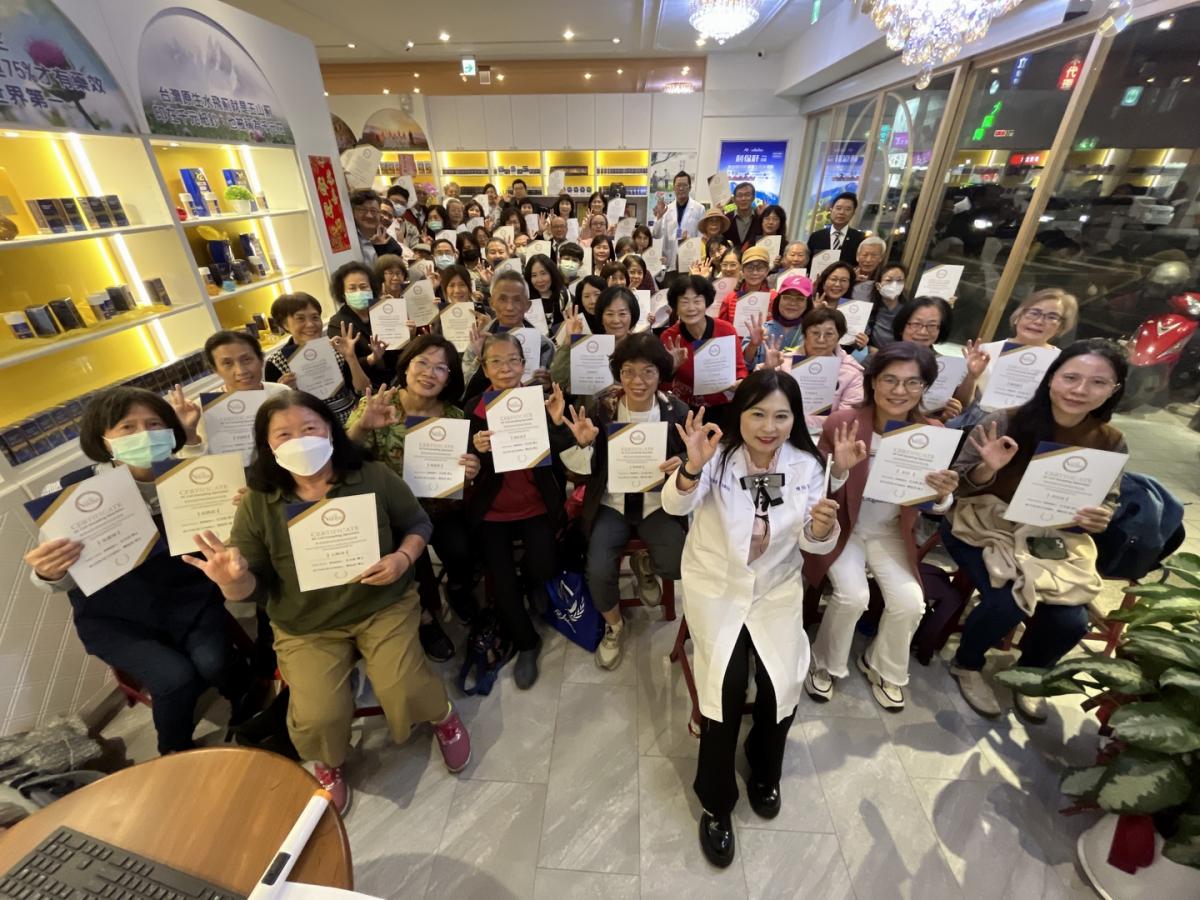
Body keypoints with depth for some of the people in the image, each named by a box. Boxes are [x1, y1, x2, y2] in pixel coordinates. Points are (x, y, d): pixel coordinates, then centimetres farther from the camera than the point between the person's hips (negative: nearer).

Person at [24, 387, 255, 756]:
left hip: (189, 597, 1)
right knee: (176, 677, -21)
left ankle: (252, 721, 12)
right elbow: (62, 581, -6)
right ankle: (175, 753, 14)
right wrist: (48, 572, -32)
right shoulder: (70, 491, -12)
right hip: (114, 616, 0)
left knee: (214, 663, -23)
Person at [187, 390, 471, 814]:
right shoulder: (257, 505, -7)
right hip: (306, 627, 2)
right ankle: (328, 764, 25)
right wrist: (232, 580, -26)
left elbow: (418, 523, 3)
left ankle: (443, 715, 20)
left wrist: (403, 558, -17)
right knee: (318, 718, -16)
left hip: (383, 605, -1)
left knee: (402, 690, -19)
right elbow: (254, 589, -3)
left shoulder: (374, 477, -9)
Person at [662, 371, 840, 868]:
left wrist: (822, 529, -29)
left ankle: (764, 771, 26)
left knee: (783, 685, -10)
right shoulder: (718, 456, -16)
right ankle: (716, 803, 11)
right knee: (728, 683, -17)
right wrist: (693, 468, -52)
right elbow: (675, 505, -32)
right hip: (715, 584, -2)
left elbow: (814, 544, -5)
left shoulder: (806, 466, -7)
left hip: (776, 587, 3)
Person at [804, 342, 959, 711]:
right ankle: (824, 665, 10)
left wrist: (943, 495, -26)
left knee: (910, 602, -13)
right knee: (853, 595, -21)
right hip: (843, 528, -3)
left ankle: (883, 668, 21)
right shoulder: (841, 424, -19)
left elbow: (933, 508, -2)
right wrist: (840, 469, -37)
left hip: (893, 533, 3)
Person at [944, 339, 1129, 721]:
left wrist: (1099, 518, -16)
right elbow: (957, 485, -12)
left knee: (1070, 622, -13)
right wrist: (988, 469, -33)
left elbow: (1107, 503, 7)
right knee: (1007, 603, -24)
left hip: (1054, 539, 4)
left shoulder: (1110, 443, -4)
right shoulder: (1004, 422, -17)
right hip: (987, 527, -4)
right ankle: (967, 666, 11)